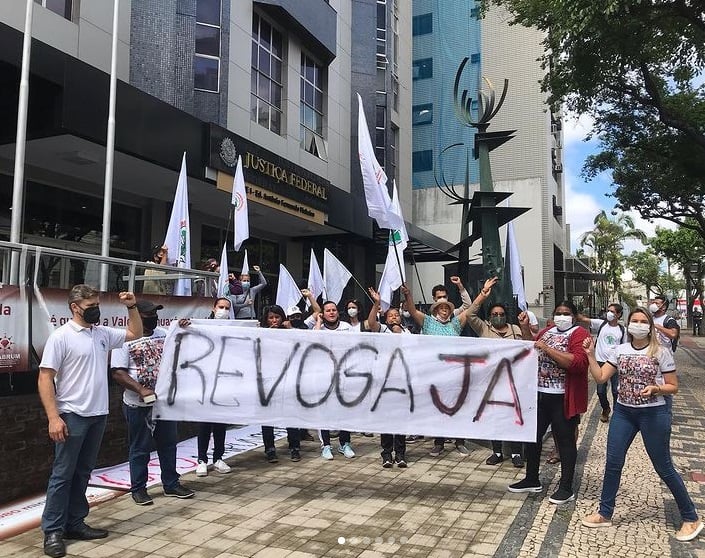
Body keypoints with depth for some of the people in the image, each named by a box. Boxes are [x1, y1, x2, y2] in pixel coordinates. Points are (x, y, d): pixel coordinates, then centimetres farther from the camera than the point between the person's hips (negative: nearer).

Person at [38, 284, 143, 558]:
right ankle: (52, 531, 10)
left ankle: (74, 524, 23)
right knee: (62, 474, 0)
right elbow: (45, 379, -13)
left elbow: (135, 333, 22)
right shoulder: (61, 336, -10)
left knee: (82, 473, 14)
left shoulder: (103, 333, 8)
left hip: (98, 414, 7)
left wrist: (132, 307, 7)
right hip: (72, 416, -6)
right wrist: (53, 417, -19)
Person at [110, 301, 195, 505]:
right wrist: (141, 390, -25)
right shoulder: (125, 339, -11)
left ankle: (171, 484, 27)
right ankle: (138, 489, 22)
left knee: (168, 444, 14)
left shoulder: (163, 334, 7)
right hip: (139, 405, -6)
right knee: (140, 449, 7)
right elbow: (118, 373, -15)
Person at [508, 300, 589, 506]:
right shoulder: (547, 331, 12)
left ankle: (566, 488, 15)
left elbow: (579, 363, -24)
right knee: (532, 436, 14)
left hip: (563, 398, -7)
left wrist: (548, 348, -24)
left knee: (565, 441, 4)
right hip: (539, 393, 7)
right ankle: (532, 480, 29)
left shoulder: (579, 334, -9)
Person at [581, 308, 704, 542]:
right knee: (613, 463, 6)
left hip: (654, 414, -4)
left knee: (664, 467, 5)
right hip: (623, 412, 4)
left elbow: (673, 387, -3)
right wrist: (590, 354, -12)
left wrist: (655, 388, -21)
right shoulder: (618, 350, 2)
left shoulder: (661, 352, -7)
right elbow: (600, 377, -3)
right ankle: (605, 514, 21)